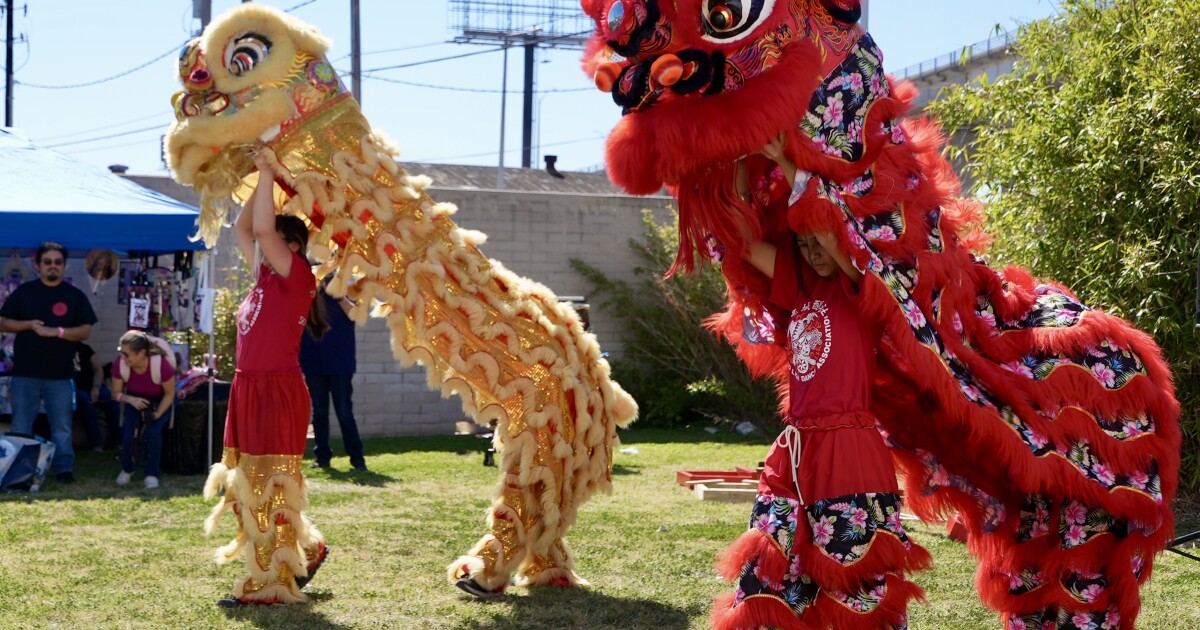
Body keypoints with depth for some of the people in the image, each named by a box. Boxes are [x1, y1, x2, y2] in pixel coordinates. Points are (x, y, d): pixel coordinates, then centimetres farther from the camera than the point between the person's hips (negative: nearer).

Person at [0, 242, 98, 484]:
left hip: (60, 374, 0)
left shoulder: (75, 296, 4)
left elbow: (85, 331, -1)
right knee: (20, 427, 5)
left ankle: (64, 468, 11)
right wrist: (28, 325, -12)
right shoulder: (23, 292, 6)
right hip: (25, 373, 0)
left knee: (62, 426, 3)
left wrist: (57, 331, -15)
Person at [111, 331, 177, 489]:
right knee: (128, 429, -21)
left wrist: (157, 414, -28)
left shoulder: (161, 364, -33)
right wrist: (131, 400, -31)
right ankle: (126, 470, 7)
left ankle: (152, 474, -8)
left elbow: (170, 394, -17)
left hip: (160, 402, -2)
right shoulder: (120, 364, -24)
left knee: (152, 431, -27)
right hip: (134, 400, 2)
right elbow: (116, 393, -9)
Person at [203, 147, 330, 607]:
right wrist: (261, 179, 12)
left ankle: (273, 582, 1)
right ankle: (305, 549, 30)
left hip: (279, 392, -9)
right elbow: (243, 227, 19)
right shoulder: (265, 276, 13)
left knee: (270, 485, -4)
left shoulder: (297, 276, -9)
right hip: (249, 390, 9)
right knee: (251, 484, 15)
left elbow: (262, 229, -20)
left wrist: (268, 173, -14)